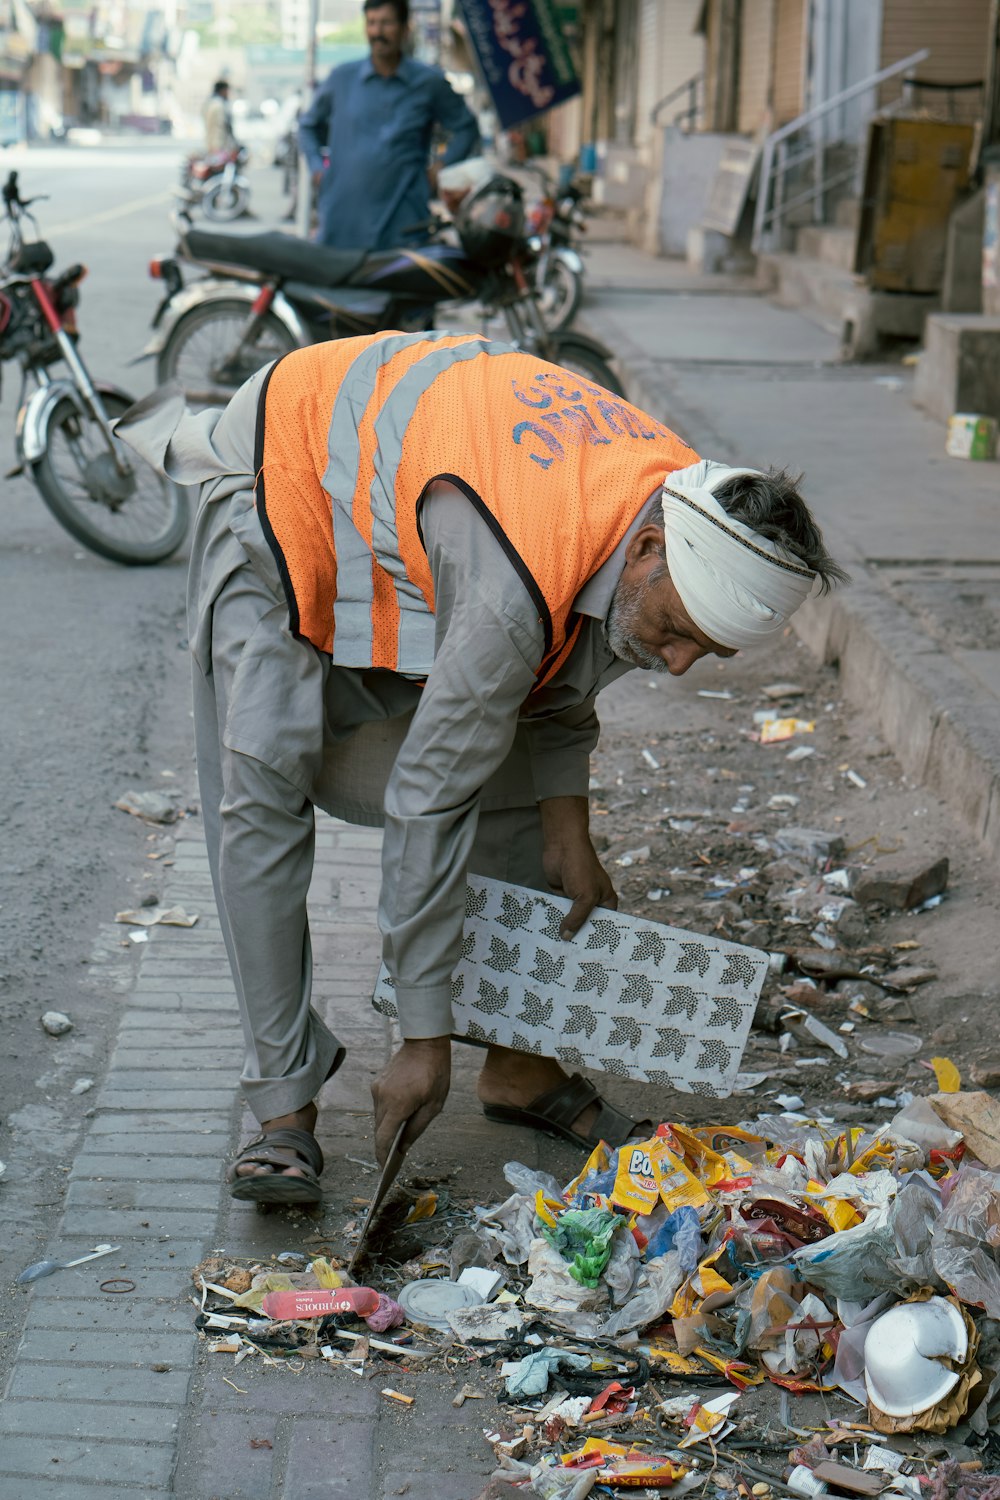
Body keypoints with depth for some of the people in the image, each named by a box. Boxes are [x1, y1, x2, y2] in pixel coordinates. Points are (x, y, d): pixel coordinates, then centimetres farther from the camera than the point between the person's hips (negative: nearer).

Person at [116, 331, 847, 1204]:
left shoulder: (701, 515, -21)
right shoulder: (514, 585, -44)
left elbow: (561, 674, -1)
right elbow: (431, 799, -35)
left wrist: (567, 827, -12)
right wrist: (426, 1037, -30)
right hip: (286, 475, -7)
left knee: (515, 783, 3)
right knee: (262, 788, -17)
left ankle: (522, 1067, 14)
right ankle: (285, 1106, -10)